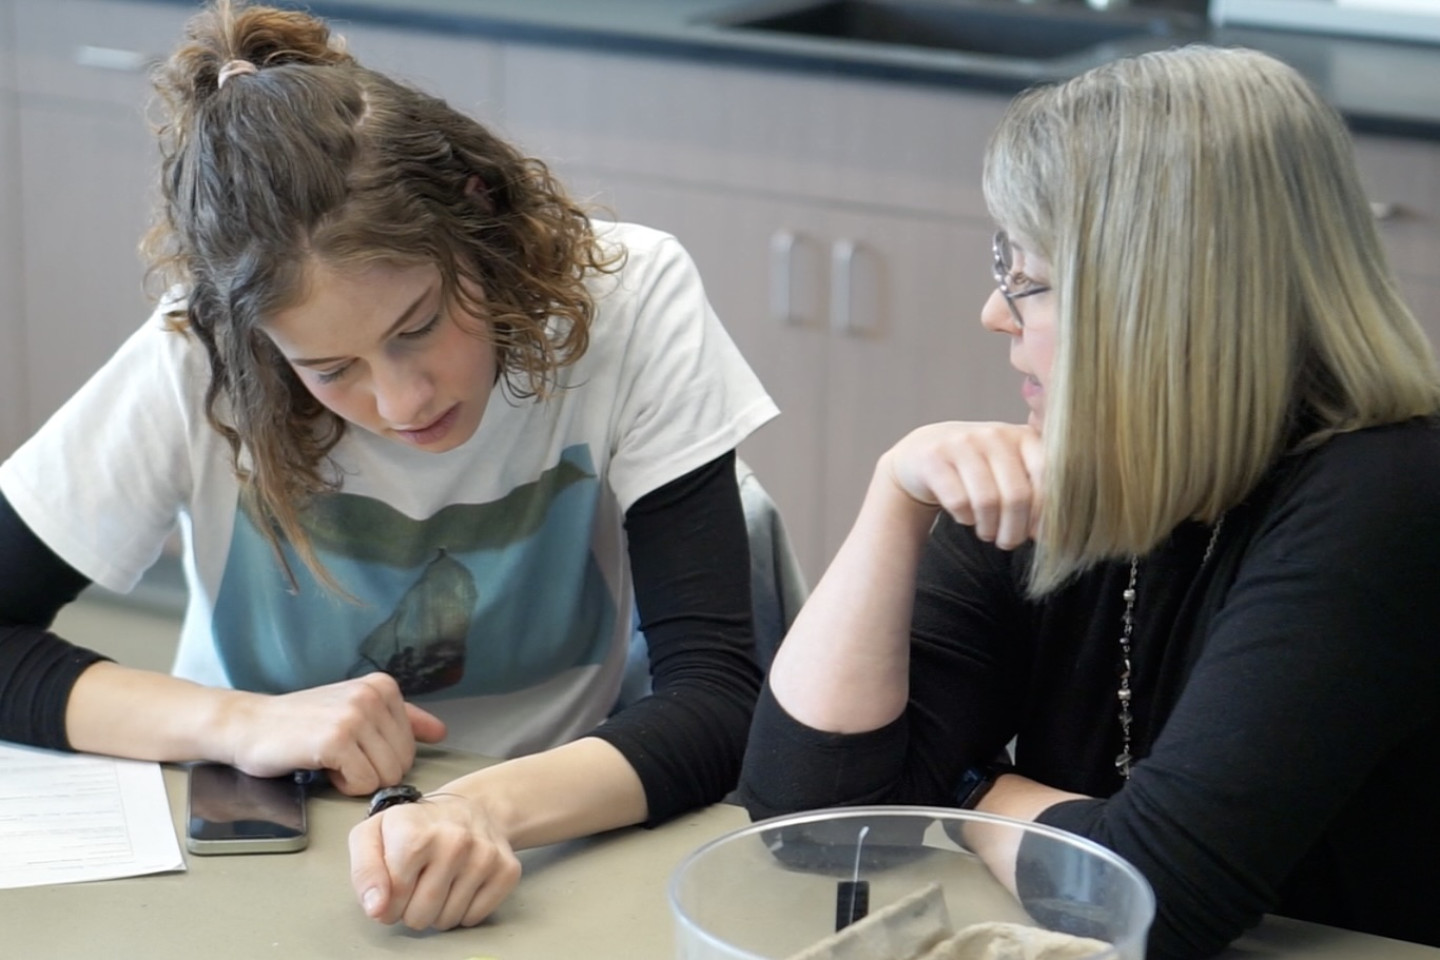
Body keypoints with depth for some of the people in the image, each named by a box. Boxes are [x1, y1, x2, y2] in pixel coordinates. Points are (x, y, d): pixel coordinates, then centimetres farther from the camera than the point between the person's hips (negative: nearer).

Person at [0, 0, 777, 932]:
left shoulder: (628, 298, -15)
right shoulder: (197, 365, -14)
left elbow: (715, 691, -19)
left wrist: (494, 807, -36)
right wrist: (235, 723, -21)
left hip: (547, 848, 0)